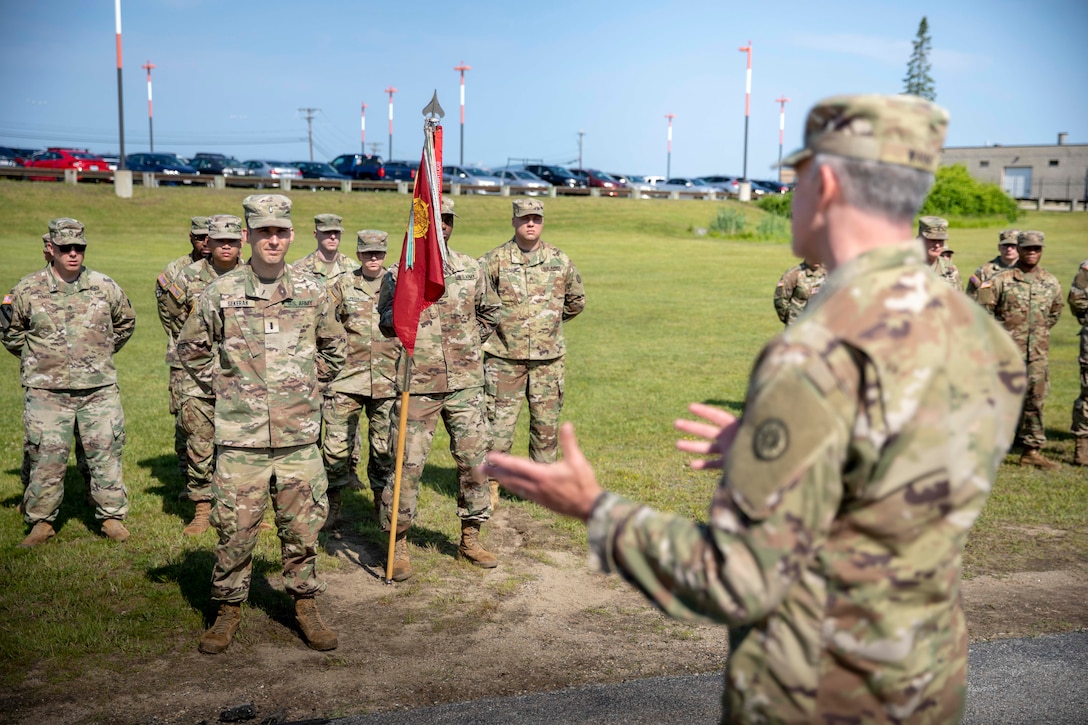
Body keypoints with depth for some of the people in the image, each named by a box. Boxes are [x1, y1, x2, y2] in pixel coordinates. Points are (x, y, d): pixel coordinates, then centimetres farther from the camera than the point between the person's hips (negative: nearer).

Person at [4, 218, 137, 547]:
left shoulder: (104, 286, 3)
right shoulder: (28, 290, -1)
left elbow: (125, 322, 20)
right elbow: (11, 332, 15)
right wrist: (36, 359, 13)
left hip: (99, 388, 1)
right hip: (47, 390, -1)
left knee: (106, 453, 4)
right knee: (46, 457, 1)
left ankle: (112, 515, 17)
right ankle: (41, 522, 15)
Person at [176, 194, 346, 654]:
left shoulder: (312, 292, 4)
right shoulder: (221, 293, -1)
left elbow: (333, 349, 20)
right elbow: (190, 349, 12)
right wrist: (221, 388, 6)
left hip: (299, 436, 2)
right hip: (240, 438, -1)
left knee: (302, 528, 9)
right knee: (234, 530, 4)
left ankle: (305, 605, 25)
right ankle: (229, 609, 22)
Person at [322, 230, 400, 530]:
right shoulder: (343, 286, 5)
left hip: (388, 379, 1)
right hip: (347, 378, -1)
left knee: (385, 445, 7)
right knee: (337, 441, -2)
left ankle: (382, 502, 23)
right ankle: (332, 504, 10)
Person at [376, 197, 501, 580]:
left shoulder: (471, 269, 7)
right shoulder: (398, 273, 0)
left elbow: (490, 312, 23)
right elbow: (385, 324, 7)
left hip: (465, 383, 3)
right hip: (418, 386, -3)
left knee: (474, 458, 7)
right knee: (408, 465, -3)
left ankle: (470, 538, 23)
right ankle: (398, 544, 11)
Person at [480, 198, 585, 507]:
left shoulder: (560, 261, 6)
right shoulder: (495, 260, -3)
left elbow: (576, 301, 21)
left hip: (548, 357, 3)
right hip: (504, 357, -2)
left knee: (547, 424, 9)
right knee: (499, 423, -3)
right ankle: (490, 487, 9)